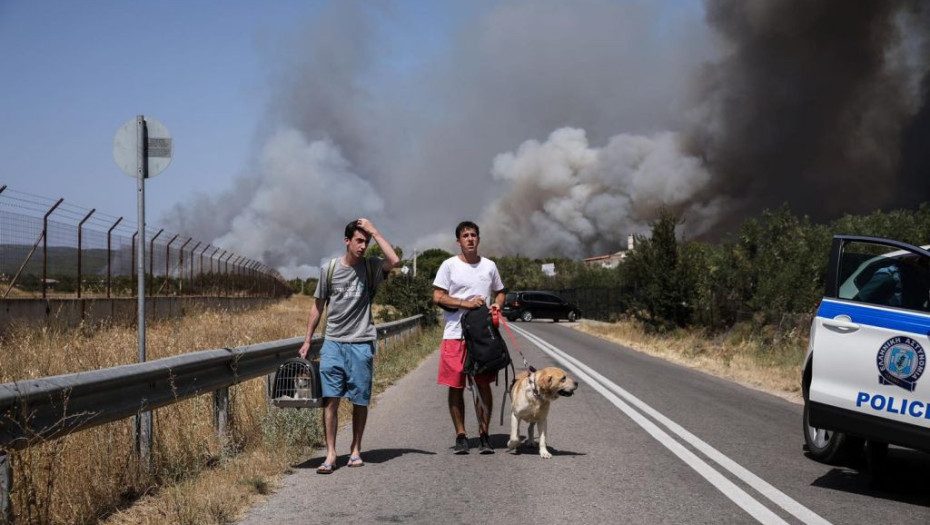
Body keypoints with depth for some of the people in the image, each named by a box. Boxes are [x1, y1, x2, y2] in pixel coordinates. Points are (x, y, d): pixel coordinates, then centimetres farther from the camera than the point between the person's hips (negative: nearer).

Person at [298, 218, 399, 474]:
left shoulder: (371, 267, 2)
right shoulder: (329, 269, 5)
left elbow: (394, 260, -20)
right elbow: (317, 306, 12)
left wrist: (374, 231, -13)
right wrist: (307, 340, 10)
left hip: (361, 344, 0)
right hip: (333, 342, 0)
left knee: (360, 400, 5)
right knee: (330, 399, -6)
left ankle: (356, 450, 19)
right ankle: (330, 454, -4)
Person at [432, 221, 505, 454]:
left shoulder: (489, 266, 11)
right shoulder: (449, 266, 1)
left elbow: (499, 292, 21)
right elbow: (438, 297, -4)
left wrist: (497, 304, -1)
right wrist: (465, 303, -14)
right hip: (455, 334, -2)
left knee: (483, 384, 1)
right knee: (456, 386, 1)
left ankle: (483, 435, 9)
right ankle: (461, 435, 10)